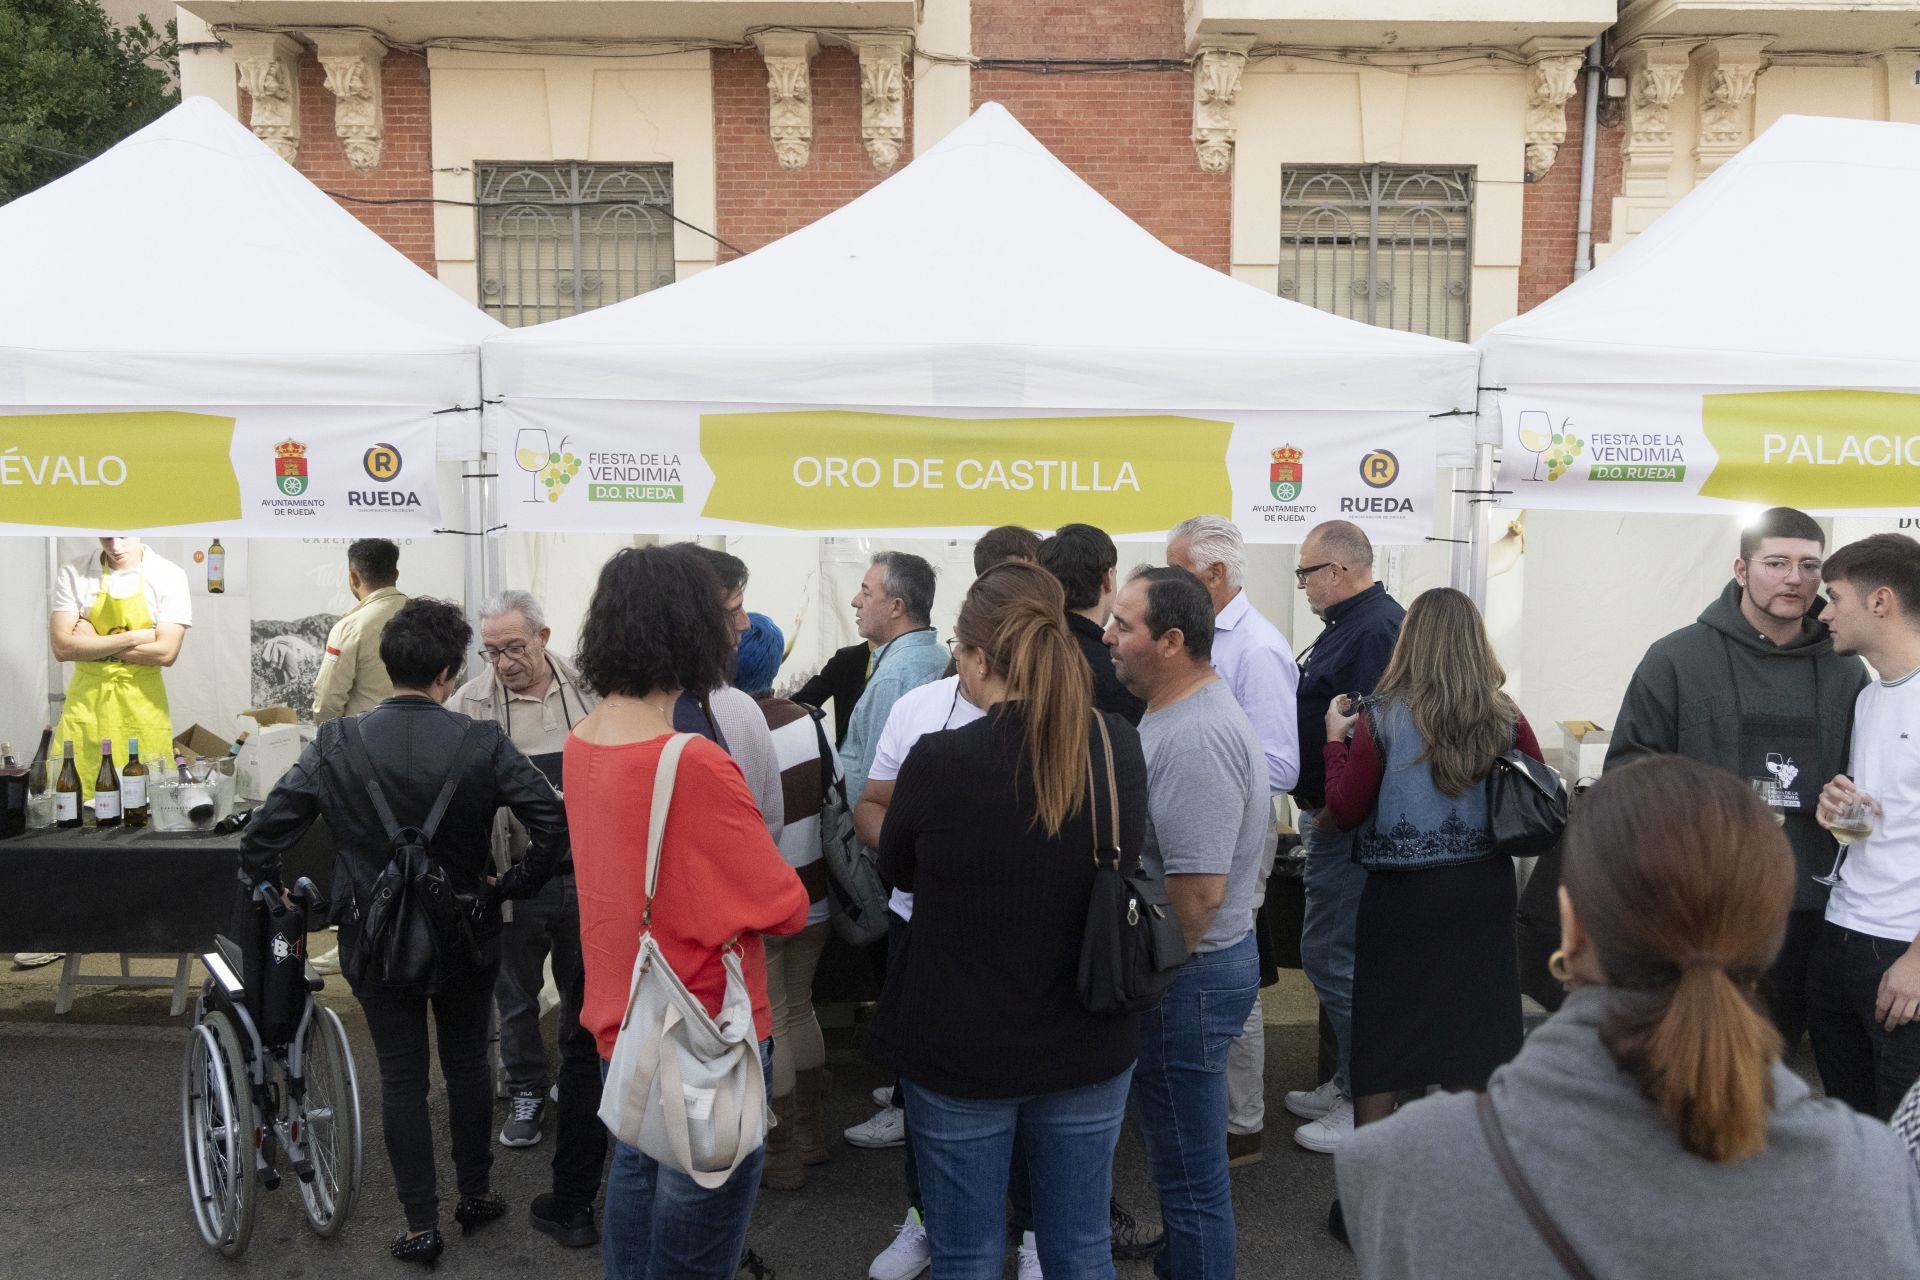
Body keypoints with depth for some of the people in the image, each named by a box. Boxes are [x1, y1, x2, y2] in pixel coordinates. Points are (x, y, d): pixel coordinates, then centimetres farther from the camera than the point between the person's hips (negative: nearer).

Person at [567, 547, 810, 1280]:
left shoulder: (580, 745, -3)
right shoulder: (695, 765, -28)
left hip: (621, 1019, 8)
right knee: (698, 1217, 10)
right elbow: (786, 909, -20)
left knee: (634, 1172, 25)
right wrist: (772, 883, -1)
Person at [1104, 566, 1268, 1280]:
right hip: (1183, 969, 10)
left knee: (1190, 1168, 5)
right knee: (1184, 1155, 23)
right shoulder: (1176, 714, 9)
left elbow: (1198, 891, -27)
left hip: (1188, 978, -10)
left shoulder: (1194, 740, -25)